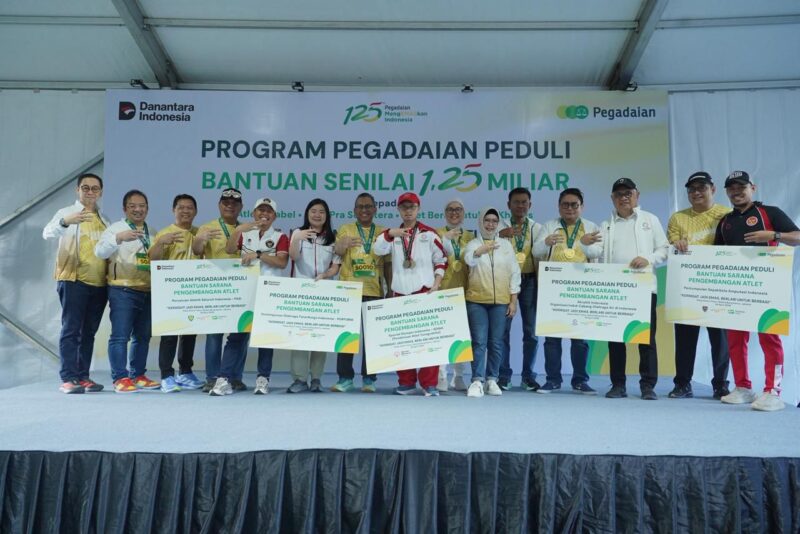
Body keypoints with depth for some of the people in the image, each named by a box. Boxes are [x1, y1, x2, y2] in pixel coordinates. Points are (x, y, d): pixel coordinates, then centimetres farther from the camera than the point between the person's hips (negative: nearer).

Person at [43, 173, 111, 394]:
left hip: (100, 283, 5)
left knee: (89, 332, 8)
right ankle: (68, 378, -4)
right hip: (74, 280, -5)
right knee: (71, 330, -5)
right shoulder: (67, 212, 1)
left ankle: (83, 376, 13)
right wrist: (65, 221, -37)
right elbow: (48, 233, -17)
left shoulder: (104, 220, 17)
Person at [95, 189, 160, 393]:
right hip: (123, 290, -6)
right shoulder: (116, 228, 0)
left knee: (143, 336, 11)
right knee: (120, 336, -7)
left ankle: (138, 376, 21)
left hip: (148, 291, 6)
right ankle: (120, 378, 0)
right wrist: (119, 238, -30)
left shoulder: (153, 233, 17)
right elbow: (100, 251, -15)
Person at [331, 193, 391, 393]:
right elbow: (336, 254, -5)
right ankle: (345, 377, 9)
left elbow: (388, 264, 12)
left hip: (374, 292, 1)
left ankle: (369, 378, 11)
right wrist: (340, 247, -29)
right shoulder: (345, 229, 9)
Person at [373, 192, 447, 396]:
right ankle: (406, 382, 17)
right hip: (400, 293, 3)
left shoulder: (429, 233, 4)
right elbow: (378, 250, -7)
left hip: (425, 292, -3)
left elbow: (441, 260, 7)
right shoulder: (393, 235, 11)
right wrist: (390, 233, -24)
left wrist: (436, 283, -5)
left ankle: (429, 383, 0)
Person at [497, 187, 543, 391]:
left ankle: (528, 376, 12)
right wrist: (500, 235, -18)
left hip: (529, 281, 1)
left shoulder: (537, 228, 11)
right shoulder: (500, 227, 7)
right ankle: (504, 375, 7)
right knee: (503, 329, -2)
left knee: (531, 330, 3)